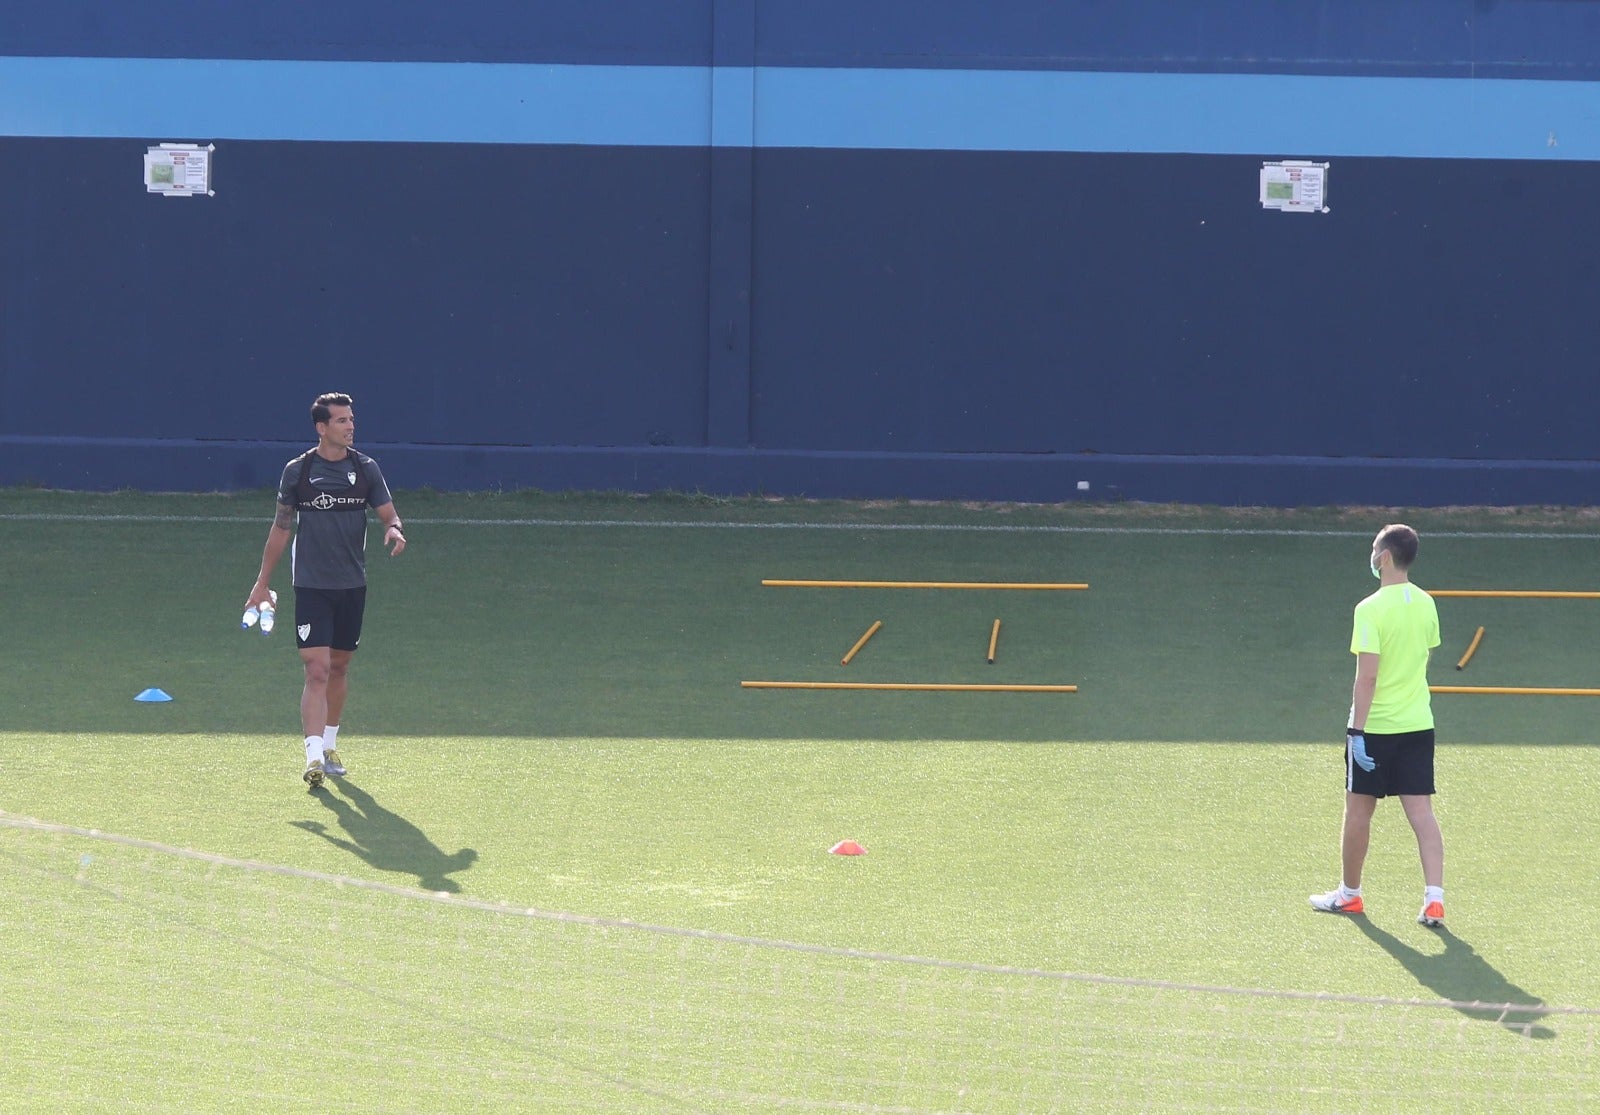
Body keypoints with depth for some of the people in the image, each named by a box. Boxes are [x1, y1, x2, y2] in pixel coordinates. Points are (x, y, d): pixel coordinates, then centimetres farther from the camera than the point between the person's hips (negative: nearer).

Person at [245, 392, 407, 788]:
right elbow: (281, 528, 7)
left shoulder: (366, 469, 2)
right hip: (311, 587, -3)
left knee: (339, 668, 14)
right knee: (317, 670, -13)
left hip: (352, 587, 3)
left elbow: (388, 514, 5)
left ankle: (329, 747, 29)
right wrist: (263, 581, 8)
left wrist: (394, 530, -20)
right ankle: (313, 758, -20)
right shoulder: (297, 471, -2)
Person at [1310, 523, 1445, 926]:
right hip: (1418, 724, 5)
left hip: (1375, 726, -5)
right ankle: (1434, 898, -9)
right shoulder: (1425, 603, 4)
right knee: (1421, 812, 2)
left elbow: (1367, 676, -20)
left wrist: (1358, 730, -18)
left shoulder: (1371, 609, -16)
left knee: (1358, 810, 11)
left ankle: (1349, 893, 24)